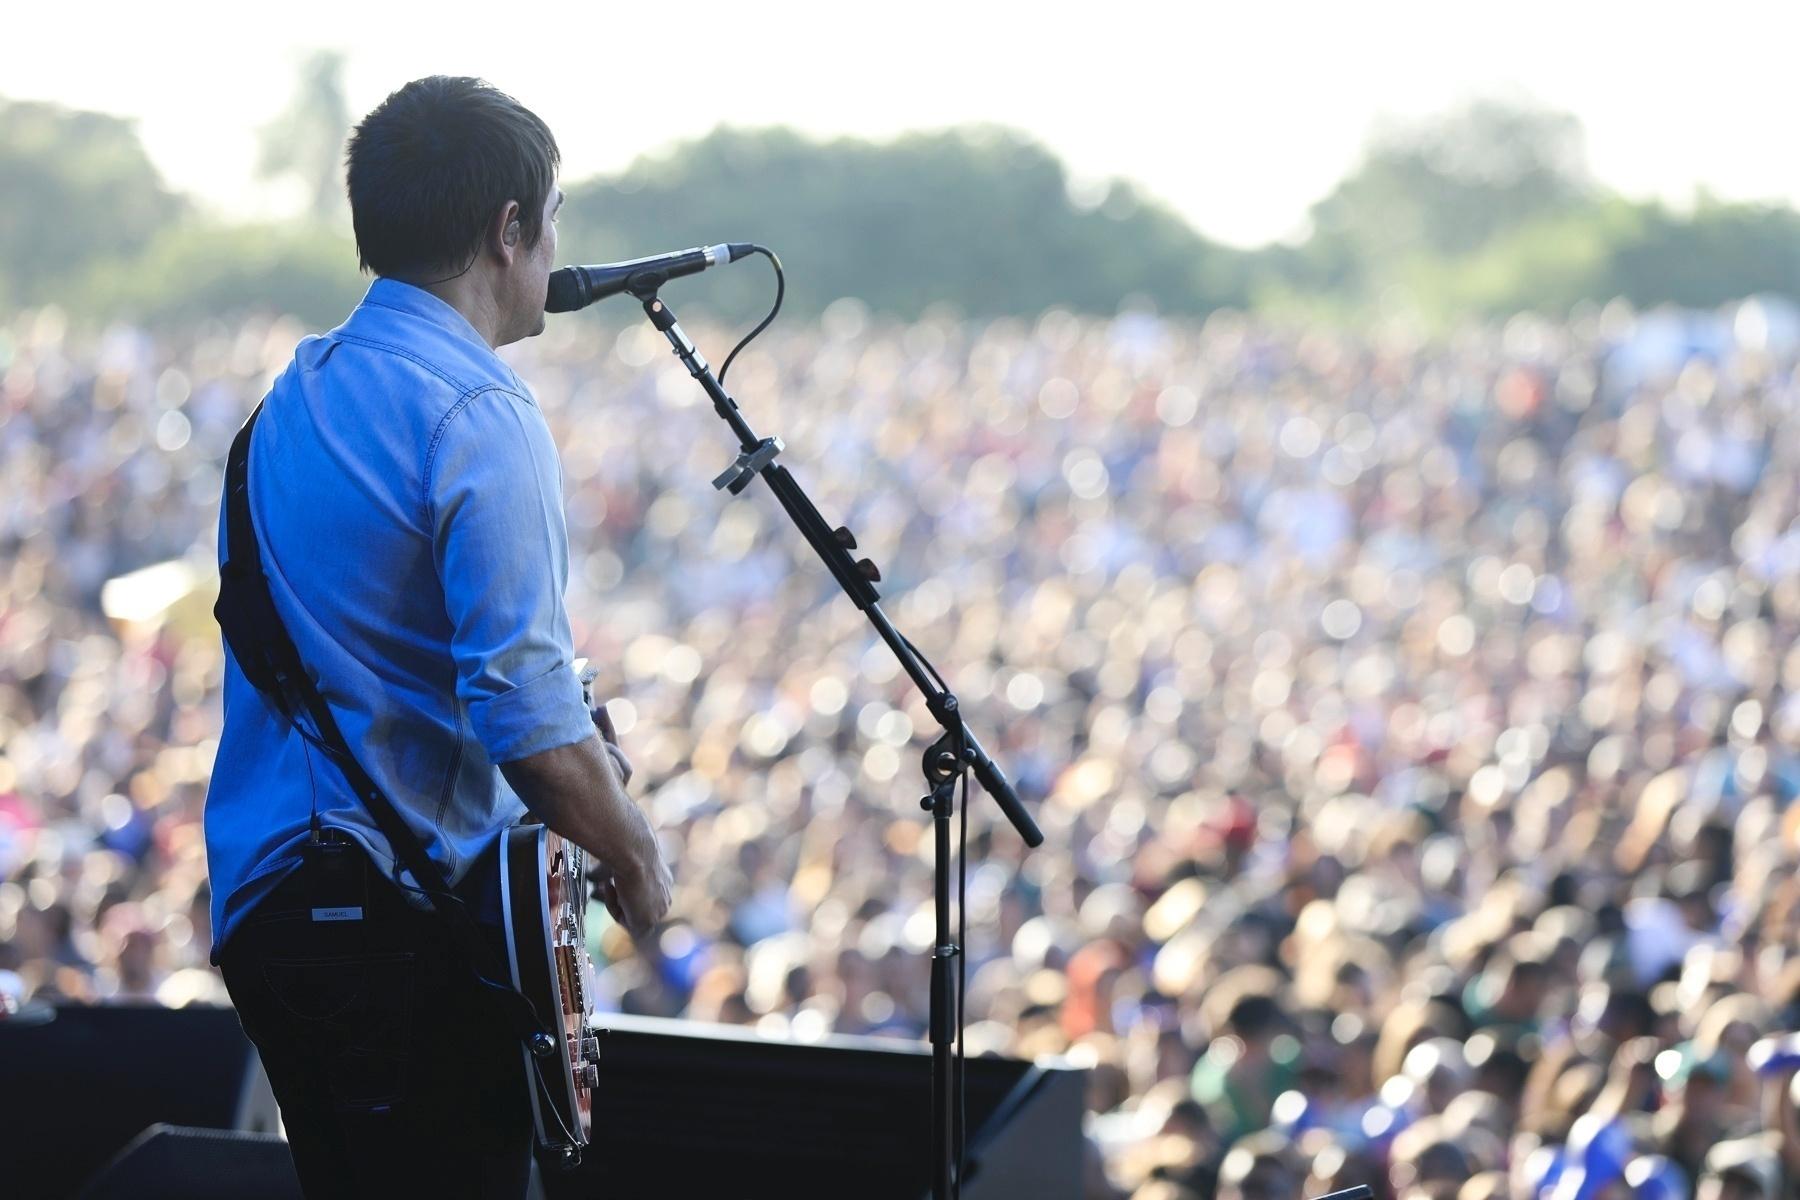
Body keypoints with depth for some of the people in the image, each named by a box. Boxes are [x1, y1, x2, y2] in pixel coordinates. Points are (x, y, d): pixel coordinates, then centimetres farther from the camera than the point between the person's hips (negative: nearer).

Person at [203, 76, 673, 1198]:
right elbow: (521, 702, -21)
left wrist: (577, 751, 22)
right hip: (409, 922, -9)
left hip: (263, 895, 9)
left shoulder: (297, 392, 14)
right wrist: (632, 852, -5)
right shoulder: (476, 417, -15)